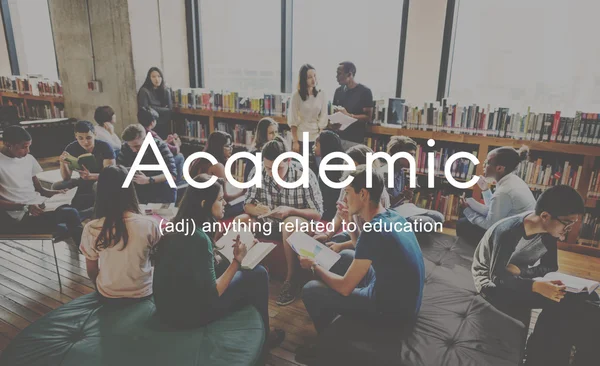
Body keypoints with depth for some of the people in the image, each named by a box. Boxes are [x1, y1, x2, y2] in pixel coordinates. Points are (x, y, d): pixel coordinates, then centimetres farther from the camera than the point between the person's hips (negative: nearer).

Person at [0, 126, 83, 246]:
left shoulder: (28, 159, 13)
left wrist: (56, 193, -2)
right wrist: (26, 207, -21)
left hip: (38, 206, 6)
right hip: (20, 216, -6)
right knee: (72, 214, -28)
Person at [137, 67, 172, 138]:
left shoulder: (165, 90, 6)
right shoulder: (144, 91, -8)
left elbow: (170, 108, -1)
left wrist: (155, 109, -12)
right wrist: (163, 109, -7)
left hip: (164, 126, 4)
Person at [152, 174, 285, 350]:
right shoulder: (198, 238, -28)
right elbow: (212, 295, -22)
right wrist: (237, 260, -19)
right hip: (187, 313, -8)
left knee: (249, 270, 15)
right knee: (258, 274, -3)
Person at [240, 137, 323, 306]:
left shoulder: (305, 175, -21)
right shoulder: (257, 172, -12)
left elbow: (317, 214, -17)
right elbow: (247, 204, -4)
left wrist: (290, 210, -35)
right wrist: (256, 209, -29)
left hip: (298, 223, -4)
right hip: (268, 222, 4)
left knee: (290, 223, -38)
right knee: (239, 221, -22)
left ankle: (291, 279, -21)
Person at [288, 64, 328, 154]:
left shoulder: (321, 94, 1)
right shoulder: (296, 95, -5)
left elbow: (323, 117, 2)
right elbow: (293, 120, -4)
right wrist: (295, 141, -9)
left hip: (316, 138, 2)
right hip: (300, 138, -2)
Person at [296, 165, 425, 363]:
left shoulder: (374, 231, -28)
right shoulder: (392, 216, -1)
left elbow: (345, 287, -21)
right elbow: (361, 249, 18)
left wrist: (314, 266, -5)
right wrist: (350, 218, 7)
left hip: (393, 310, -9)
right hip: (403, 298, 9)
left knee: (311, 291, -6)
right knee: (346, 256, 22)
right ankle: (329, 314, 34)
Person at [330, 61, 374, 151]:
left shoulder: (365, 91, -5)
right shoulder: (338, 91, 11)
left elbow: (368, 117, -7)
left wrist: (348, 115, -18)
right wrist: (333, 124, -3)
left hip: (355, 140, -5)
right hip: (338, 137, 5)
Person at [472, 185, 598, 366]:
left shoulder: (548, 230, -8)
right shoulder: (508, 231, -30)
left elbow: (550, 266, -3)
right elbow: (497, 277, -28)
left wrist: (520, 270, -24)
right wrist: (536, 286, -43)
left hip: (519, 277, 7)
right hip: (492, 281, -7)